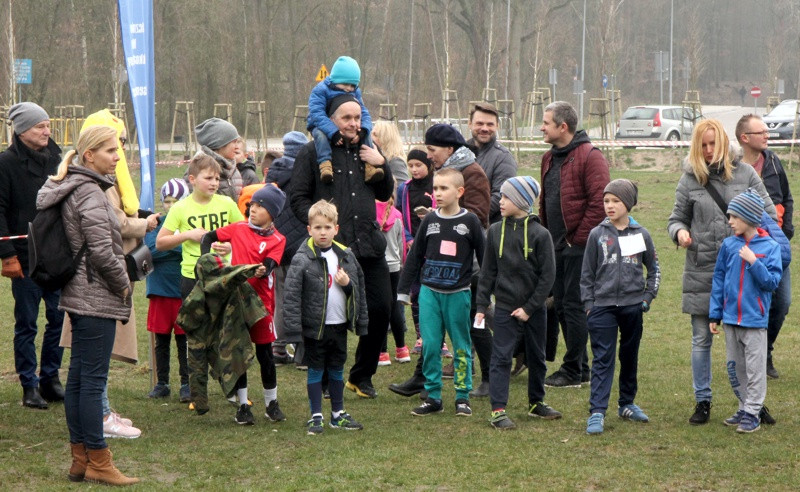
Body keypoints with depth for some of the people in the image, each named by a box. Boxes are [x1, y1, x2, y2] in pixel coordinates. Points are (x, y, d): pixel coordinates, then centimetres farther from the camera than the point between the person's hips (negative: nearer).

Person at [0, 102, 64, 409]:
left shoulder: (55, 159, 10)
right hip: (26, 258, -5)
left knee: (59, 318, 6)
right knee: (27, 323, 3)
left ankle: (50, 377, 19)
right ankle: (29, 386, 10)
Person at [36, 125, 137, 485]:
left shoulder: (68, 188, 13)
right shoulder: (89, 193, -17)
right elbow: (102, 251, -21)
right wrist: (124, 284, -6)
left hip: (79, 295, 10)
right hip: (96, 298, -10)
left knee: (78, 378, 11)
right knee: (93, 380, -6)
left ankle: (80, 458, 17)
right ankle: (98, 462, -2)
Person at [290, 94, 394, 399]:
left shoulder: (366, 152, 16)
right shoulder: (312, 153, 2)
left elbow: (385, 194, 21)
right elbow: (298, 199, 0)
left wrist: (381, 165, 4)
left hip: (369, 245, 5)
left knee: (381, 308, 3)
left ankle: (361, 376, 20)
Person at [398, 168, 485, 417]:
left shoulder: (470, 222, -3)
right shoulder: (429, 221, 5)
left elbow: (483, 257, 2)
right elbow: (414, 256, 11)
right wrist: (403, 290, 10)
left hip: (458, 294, -2)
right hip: (429, 292, 2)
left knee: (461, 346, 4)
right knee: (430, 345, 1)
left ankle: (462, 397, 13)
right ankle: (433, 397, 9)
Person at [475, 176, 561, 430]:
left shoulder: (540, 234, -9)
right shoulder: (495, 231, -1)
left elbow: (548, 275, -8)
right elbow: (488, 272, 4)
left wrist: (529, 308, -12)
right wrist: (481, 306, 0)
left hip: (534, 310, 0)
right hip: (505, 307, 0)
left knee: (537, 358, 14)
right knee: (501, 357, -4)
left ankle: (536, 403, 30)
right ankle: (498, 410, -4)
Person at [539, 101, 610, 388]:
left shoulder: (589, 156, -13)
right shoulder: (550, 158, 16)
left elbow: (599, 202, -19)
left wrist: (578, 237, -16)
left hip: (578, 246, -9)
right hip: (556, 246, 9)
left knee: (574, 306, -5)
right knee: (561, 305, 12)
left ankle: (572, 372, 1)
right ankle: (581, 368, 21)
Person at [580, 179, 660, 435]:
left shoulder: (641, 235, 3)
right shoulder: (597, 235, 1)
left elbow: (653, 268, 14)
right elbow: (587, 273, 5)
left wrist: (648, 297, 4)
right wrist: (588, 304, 0)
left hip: (632, 306, 2)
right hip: (603, 306, -2)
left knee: (630, 357, 13)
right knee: (602, 359, -6)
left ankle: (627, 404, 27)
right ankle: (597, 412, -10)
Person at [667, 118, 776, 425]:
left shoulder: (745, 173, 3)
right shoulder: (690, 179, 4)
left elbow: (769, 213, 9)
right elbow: (677, 218, 12)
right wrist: (679, 231, -10)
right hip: (701, 271, 1)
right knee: (701, 340, 6)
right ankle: (702, 401, 17)